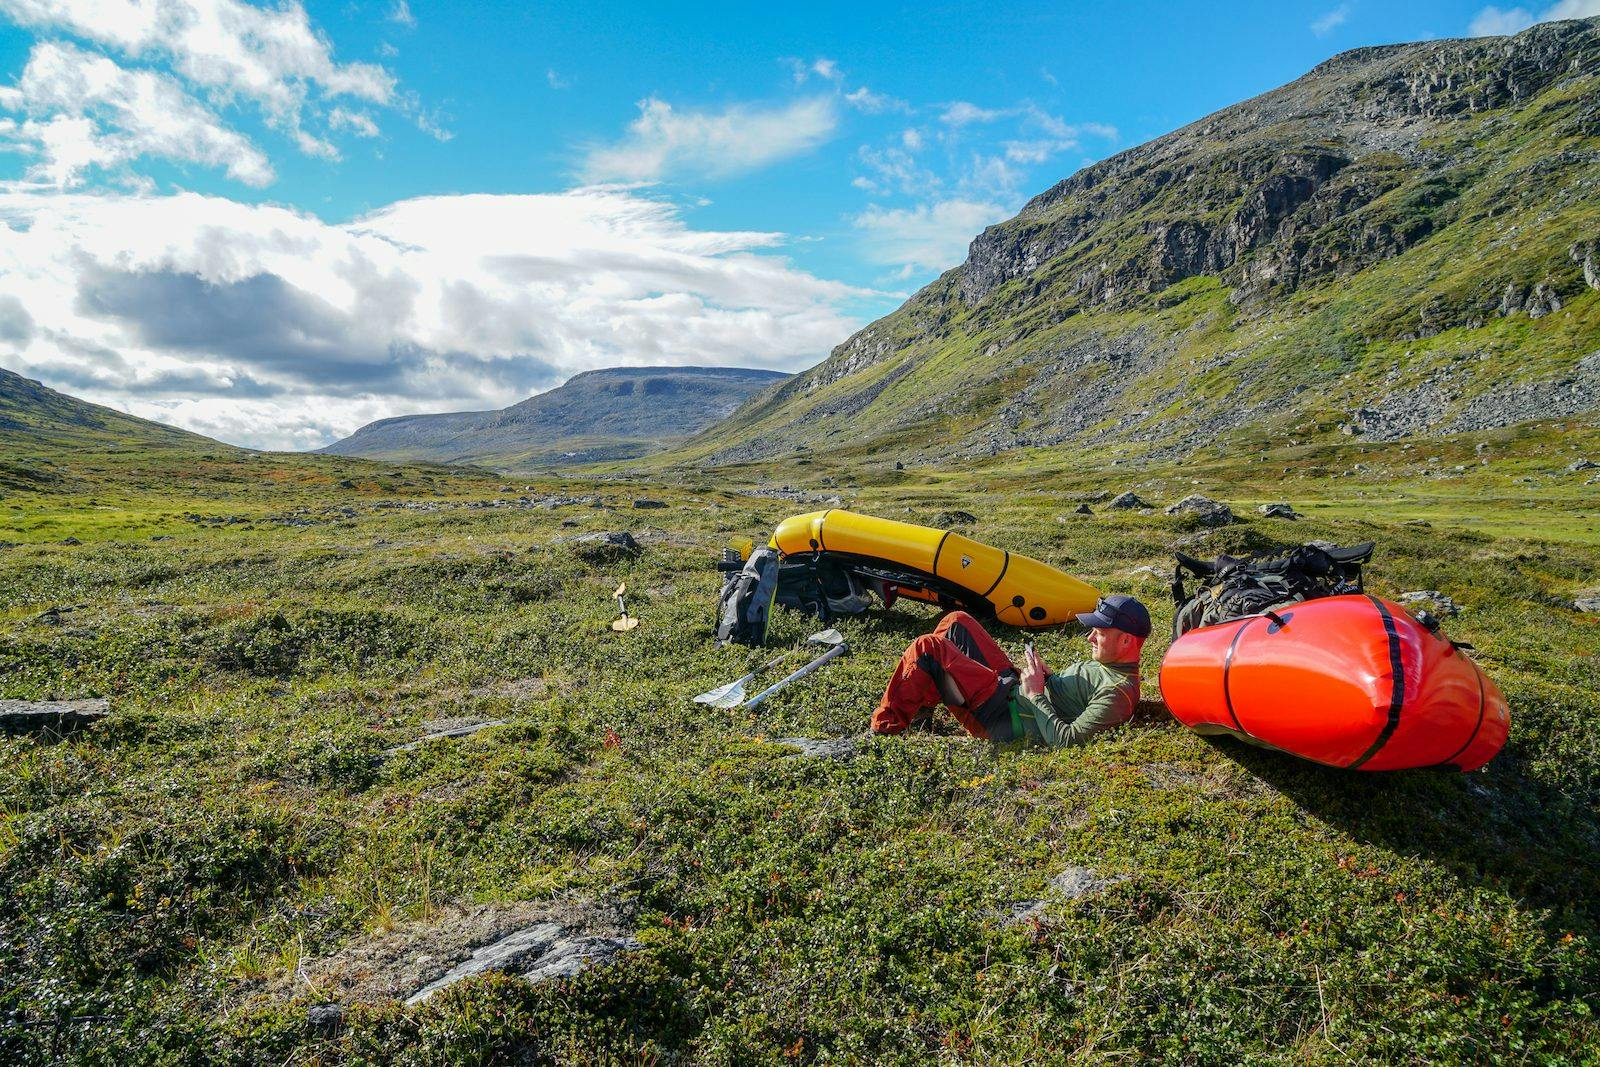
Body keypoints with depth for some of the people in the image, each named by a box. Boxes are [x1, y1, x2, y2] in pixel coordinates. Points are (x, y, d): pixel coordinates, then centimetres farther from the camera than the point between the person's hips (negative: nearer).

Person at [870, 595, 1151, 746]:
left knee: (926, 648, -16)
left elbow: (1065, 741, -28)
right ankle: (922, 706, 22)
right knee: (957, 620, 15)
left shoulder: (1119, 692, -24)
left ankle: (886, 727, -1)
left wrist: (1036, 695, -20)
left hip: (1004, 719, -10)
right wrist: (1049, 676, 3)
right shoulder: (1113, 665, 6)